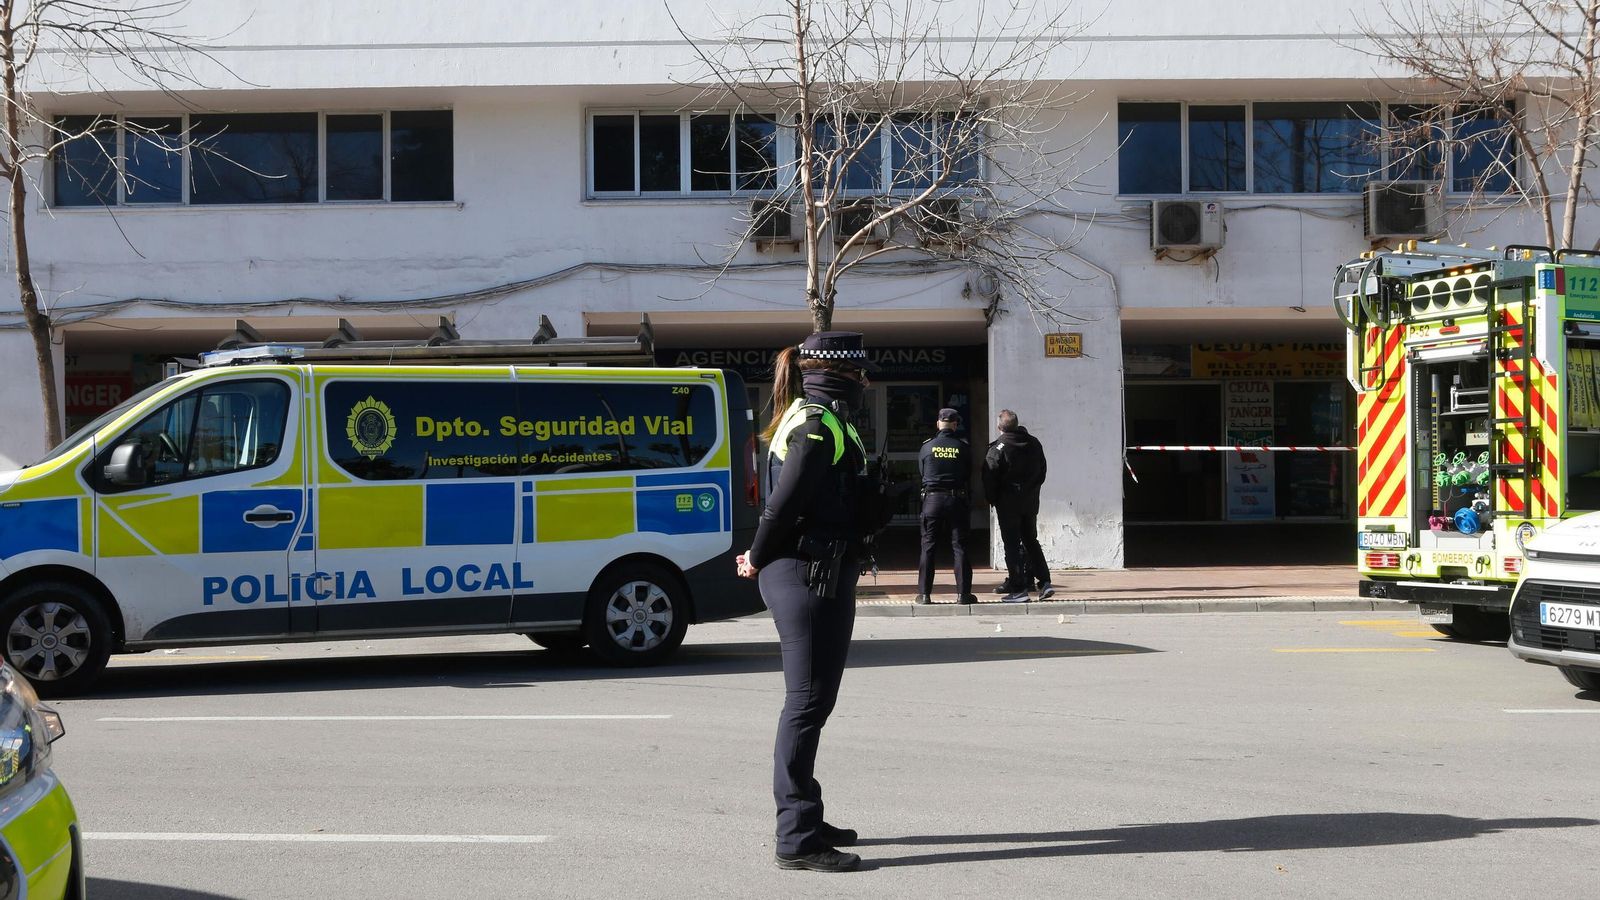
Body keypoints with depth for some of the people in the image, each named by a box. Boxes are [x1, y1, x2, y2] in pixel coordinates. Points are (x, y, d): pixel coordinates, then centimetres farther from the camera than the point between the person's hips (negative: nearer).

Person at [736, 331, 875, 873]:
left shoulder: (803, 418, 18)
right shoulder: (822, 425, -15)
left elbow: (785, 501, 17)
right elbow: (783, 502, -20)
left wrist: (762, 558, 9)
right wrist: (758, 560, -7)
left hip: (813, 576, 11)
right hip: (810, 577, -11)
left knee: (812, 701, 18)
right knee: (807, 702, -8)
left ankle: (803, 821, 29)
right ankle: (797, 840, -6)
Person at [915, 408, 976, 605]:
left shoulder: (927, 446, -1)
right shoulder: (962, 447, -2)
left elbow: (921, 472, 7)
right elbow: (969, 476, 6)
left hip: (932, 500, 0)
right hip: (957, 500, 0)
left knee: (928, 547, 5)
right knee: (959, 547, 4)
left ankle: (924, 594, 3)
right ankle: (963, 593, 3)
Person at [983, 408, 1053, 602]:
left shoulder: (997, 449, -14)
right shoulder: (1034, 444, 5)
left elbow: (989, 478, -13)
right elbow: (1042, 471, 12)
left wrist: (994, 500, 0)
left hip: (1008, 502, -5)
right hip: (1031, 502, 5)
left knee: (1012, 545, 0)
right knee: (1031, 541, 17)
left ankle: (1018, 589, -2)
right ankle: (1044, 581, 8)